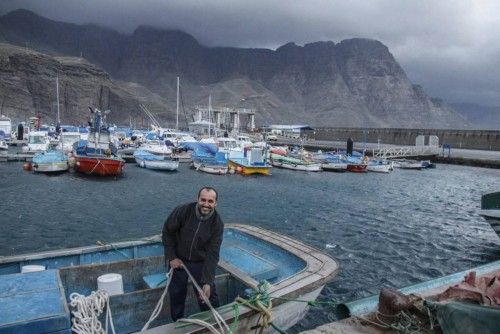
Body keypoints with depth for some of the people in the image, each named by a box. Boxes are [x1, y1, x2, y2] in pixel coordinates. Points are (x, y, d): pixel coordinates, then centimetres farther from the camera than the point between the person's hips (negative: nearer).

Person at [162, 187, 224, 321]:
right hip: (178, 260, 0)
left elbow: (212, 254, -20)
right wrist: (171, 257, -9)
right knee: (176, 295, 14)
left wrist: (207, 282, -24)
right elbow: (167, 232, -8)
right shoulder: (182, 211, -23)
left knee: (208, 297, 1)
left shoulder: (217, 223, -20)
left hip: (201, 263, 0)